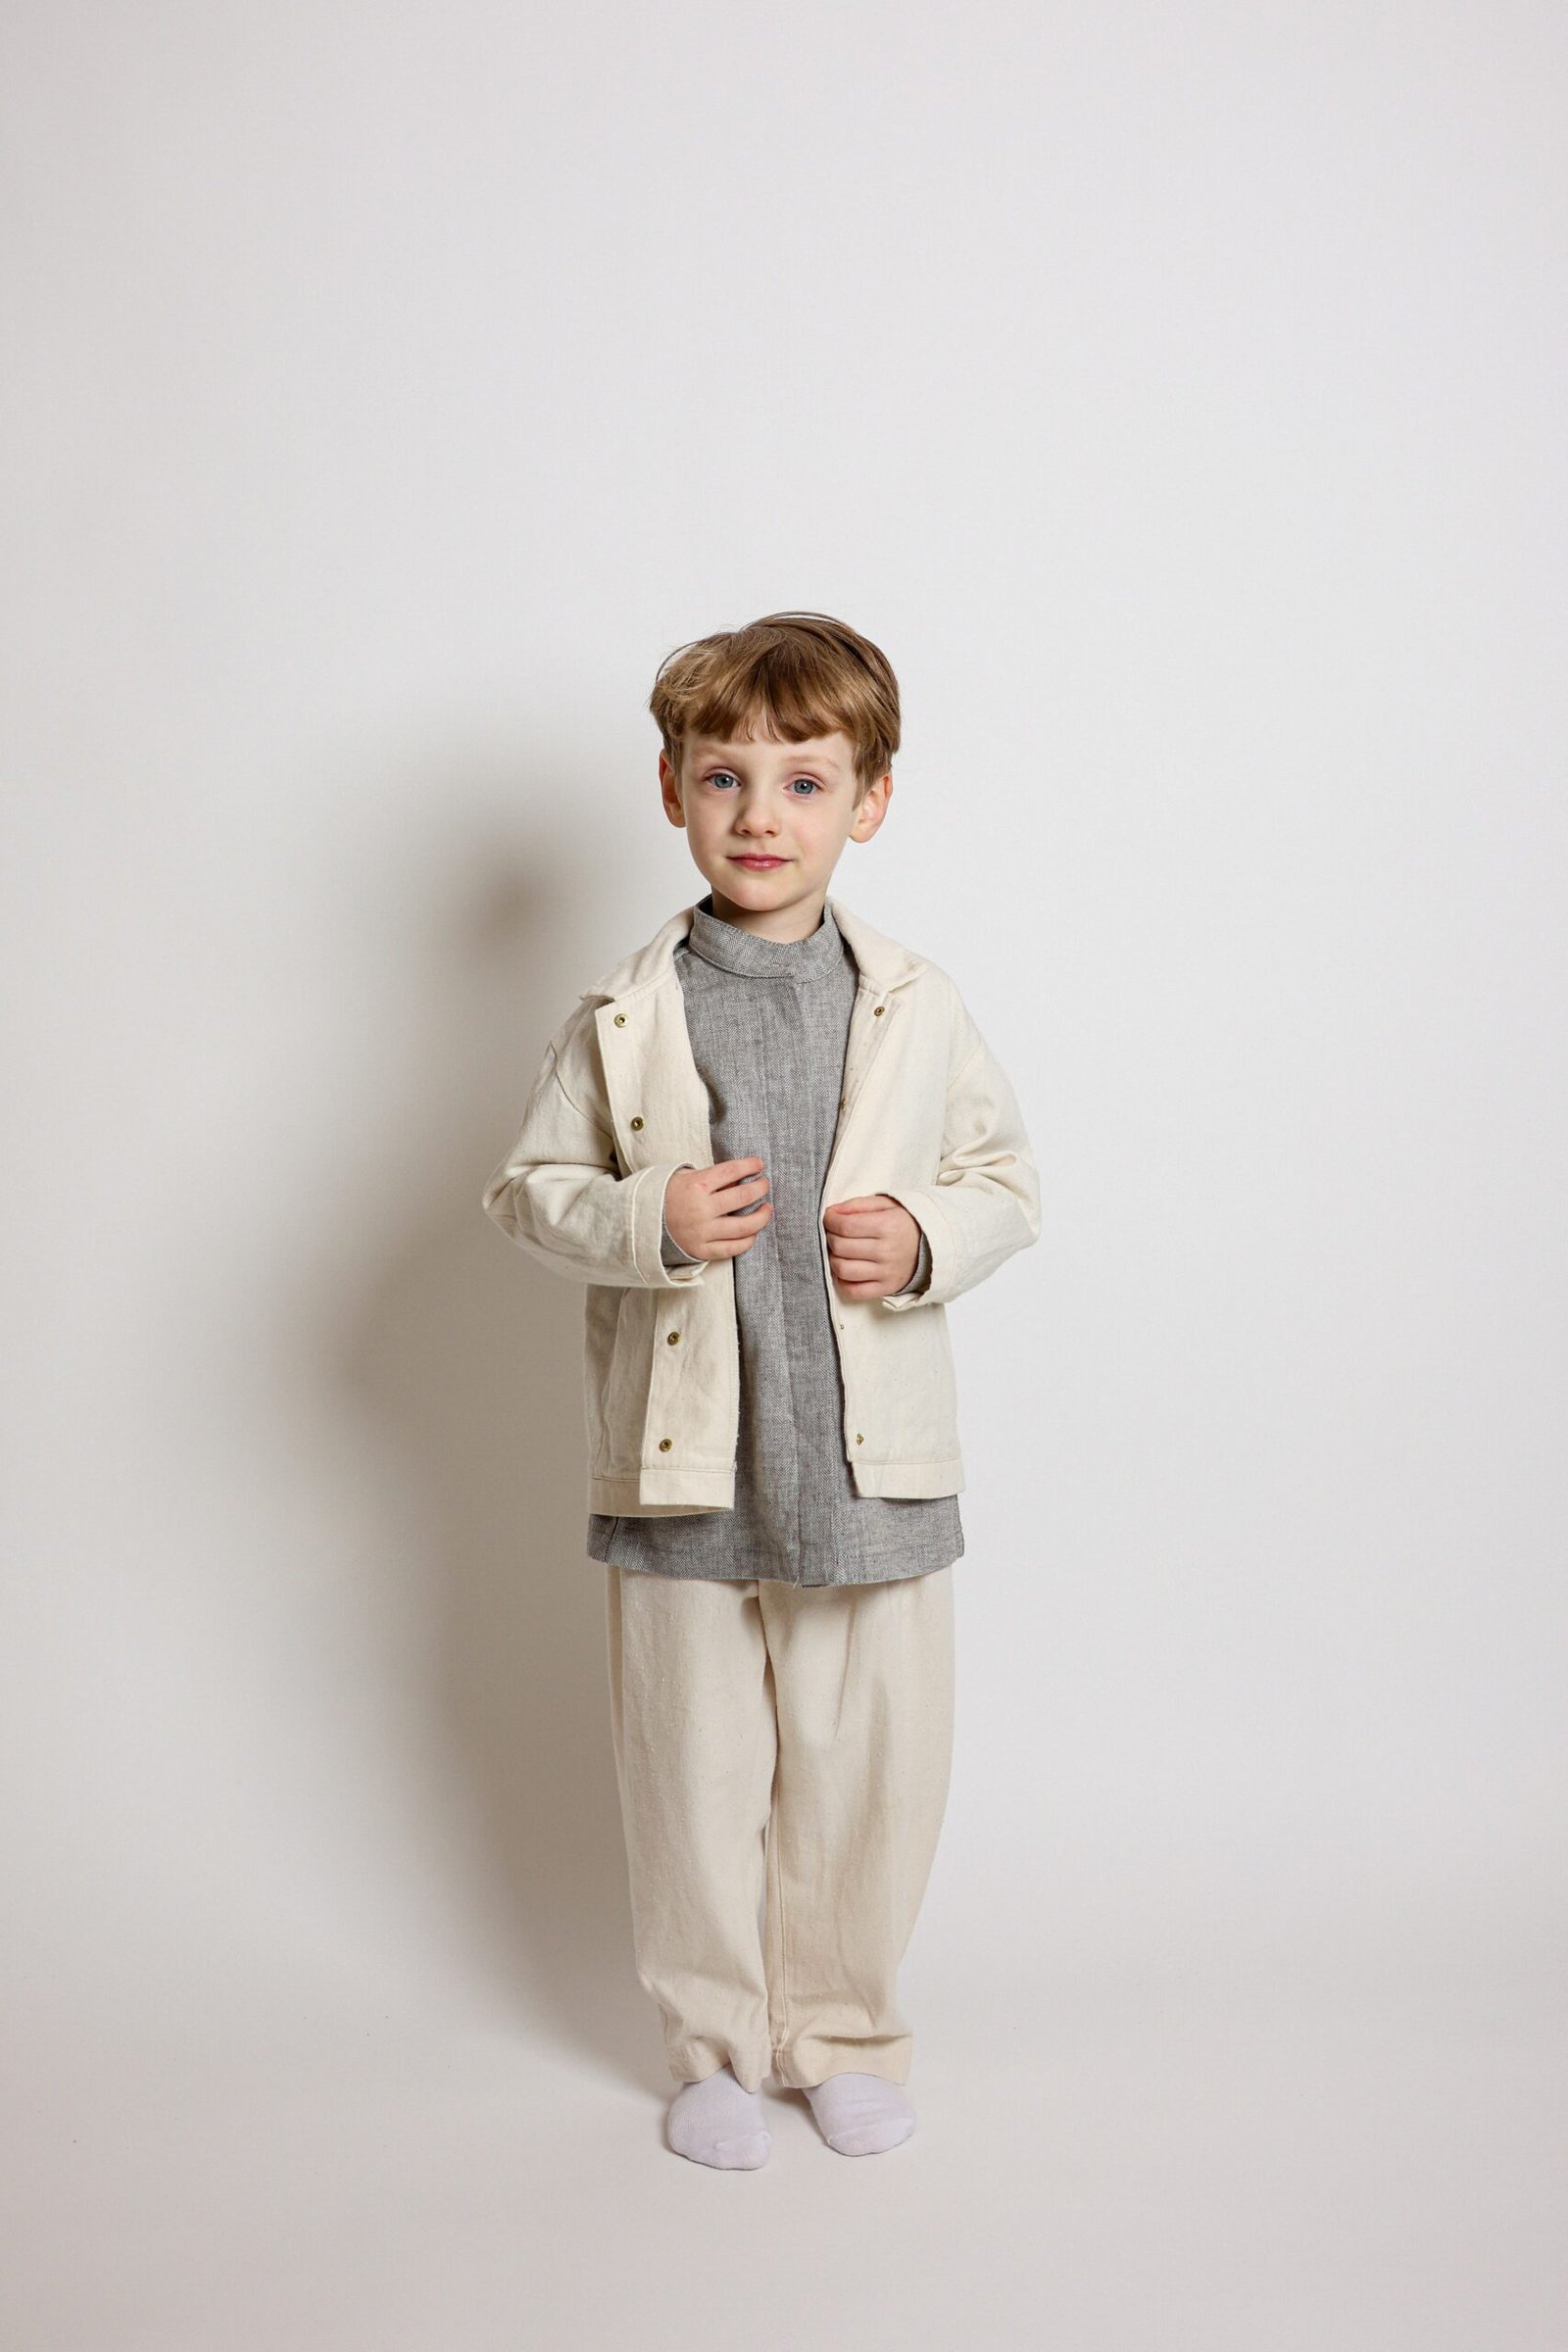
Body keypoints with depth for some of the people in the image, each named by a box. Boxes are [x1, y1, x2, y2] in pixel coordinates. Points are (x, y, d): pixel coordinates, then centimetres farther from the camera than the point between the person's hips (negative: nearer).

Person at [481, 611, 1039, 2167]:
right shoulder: (622, 1019, -1)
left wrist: (926, 1240, -12)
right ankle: (715, 2043, 31)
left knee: (871, 1765, 10)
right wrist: (648, 1220, -16)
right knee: (695, 1772, 10)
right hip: (681, 1462, 0)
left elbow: (1006, 1178, 9)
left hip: (872, 1459, 1)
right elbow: (529, 1191, 3)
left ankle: (846, 2033, 32)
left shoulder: (917, 1009, 1)